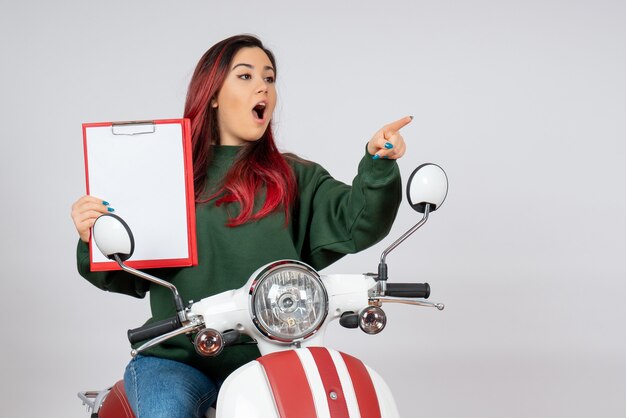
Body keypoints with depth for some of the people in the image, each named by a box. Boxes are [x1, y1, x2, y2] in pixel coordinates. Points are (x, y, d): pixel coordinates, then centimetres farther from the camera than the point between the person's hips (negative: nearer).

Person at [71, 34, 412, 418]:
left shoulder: (296, 178, 12)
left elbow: (355, 222, -6)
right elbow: (131, 276, 10)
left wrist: (379, 166, -23)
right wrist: (94, 241, -10)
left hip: (267, 359, 1)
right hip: (177, 358, 0)